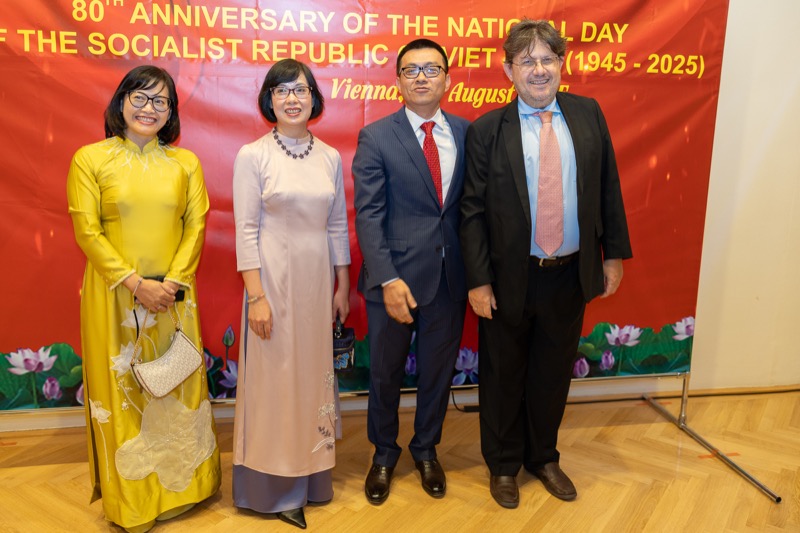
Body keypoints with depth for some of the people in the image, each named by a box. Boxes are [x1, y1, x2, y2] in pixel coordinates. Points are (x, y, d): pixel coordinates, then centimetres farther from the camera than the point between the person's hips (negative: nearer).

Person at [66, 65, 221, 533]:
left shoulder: (186, 162, 6)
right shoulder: (90, 159, -1)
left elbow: (196, 226, 1)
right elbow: (87, 231, -6)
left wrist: (172, 281, -10)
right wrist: (136, 283, -13)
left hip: (173, 295, 2)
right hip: (114, 295, -2)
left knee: (178, 387, 10)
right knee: (123, 388, 8)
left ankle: (183, 482, 29)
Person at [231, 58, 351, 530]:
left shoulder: (330, 157, 6)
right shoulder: (253, 156, -6)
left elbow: (338, 226, 9)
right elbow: (246, 231, -8)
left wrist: (343, 287, 9)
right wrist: (256, 296, -13)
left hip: (319, 279, 4)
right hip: (274, 277, -4)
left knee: (315, 371, 12)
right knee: (275, 377, 5)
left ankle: (311, 475, 31)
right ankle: (276, 487, 23)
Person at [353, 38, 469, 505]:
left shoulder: (466, 133, 3)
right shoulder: (376, 137, -6)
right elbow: (368, 215, -11)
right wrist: (388, 279, -19)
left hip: (451, 277, 3)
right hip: (396, 277, -2)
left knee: (439, 369, 17)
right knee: (386, 373, 14)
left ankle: (427, 449, 41)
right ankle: (384, 453, 39)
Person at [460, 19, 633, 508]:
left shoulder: (588, 114, 3)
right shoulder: (487, 130, -7)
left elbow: (608, 188, 7)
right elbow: (473, 211, -8)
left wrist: (614, 252, 5)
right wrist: (478, 281, -11)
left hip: (571, 274, 3)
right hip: (510, 278, -2)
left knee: (554, 372, 17)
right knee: (503, 375, 13)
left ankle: (543, 456, 40)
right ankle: (503, 464, 35)